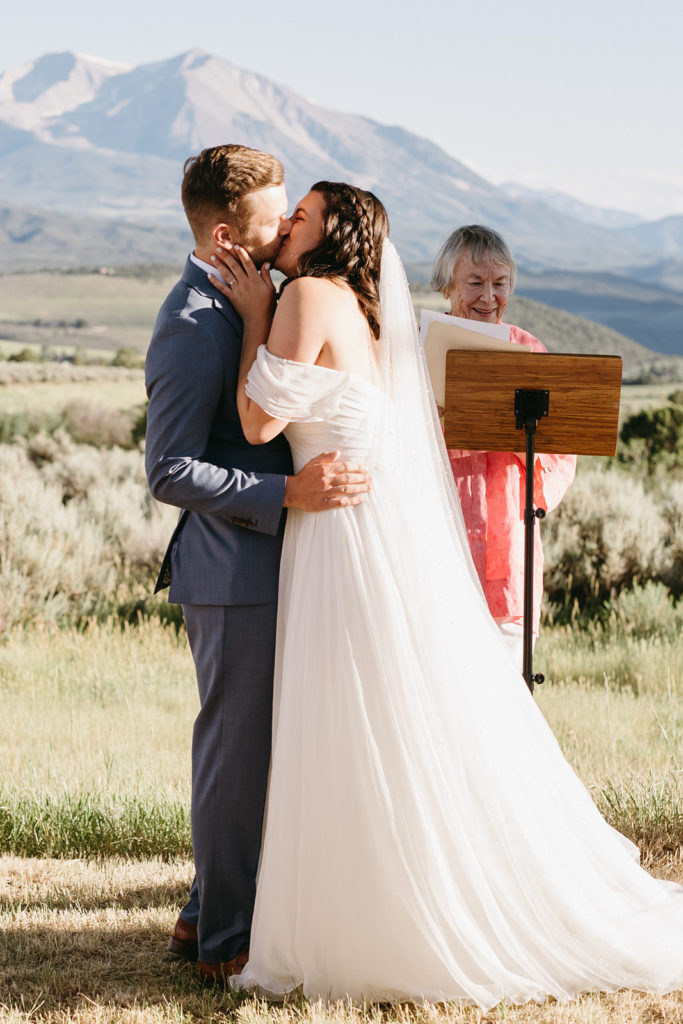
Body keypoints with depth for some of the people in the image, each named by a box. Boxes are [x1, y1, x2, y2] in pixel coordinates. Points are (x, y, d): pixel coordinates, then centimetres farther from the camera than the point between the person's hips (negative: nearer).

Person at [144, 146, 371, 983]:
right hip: (235, 573, -10)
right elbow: (170, 471, -22)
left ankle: (209, 914, 29)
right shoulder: (193, 325, -18)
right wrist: (287, 493, -27)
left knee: (246, 748, 17)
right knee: (237, 751, -1)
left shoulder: (240, 305, 13)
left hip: (264, 565, 10)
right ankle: (226, 942, 11)